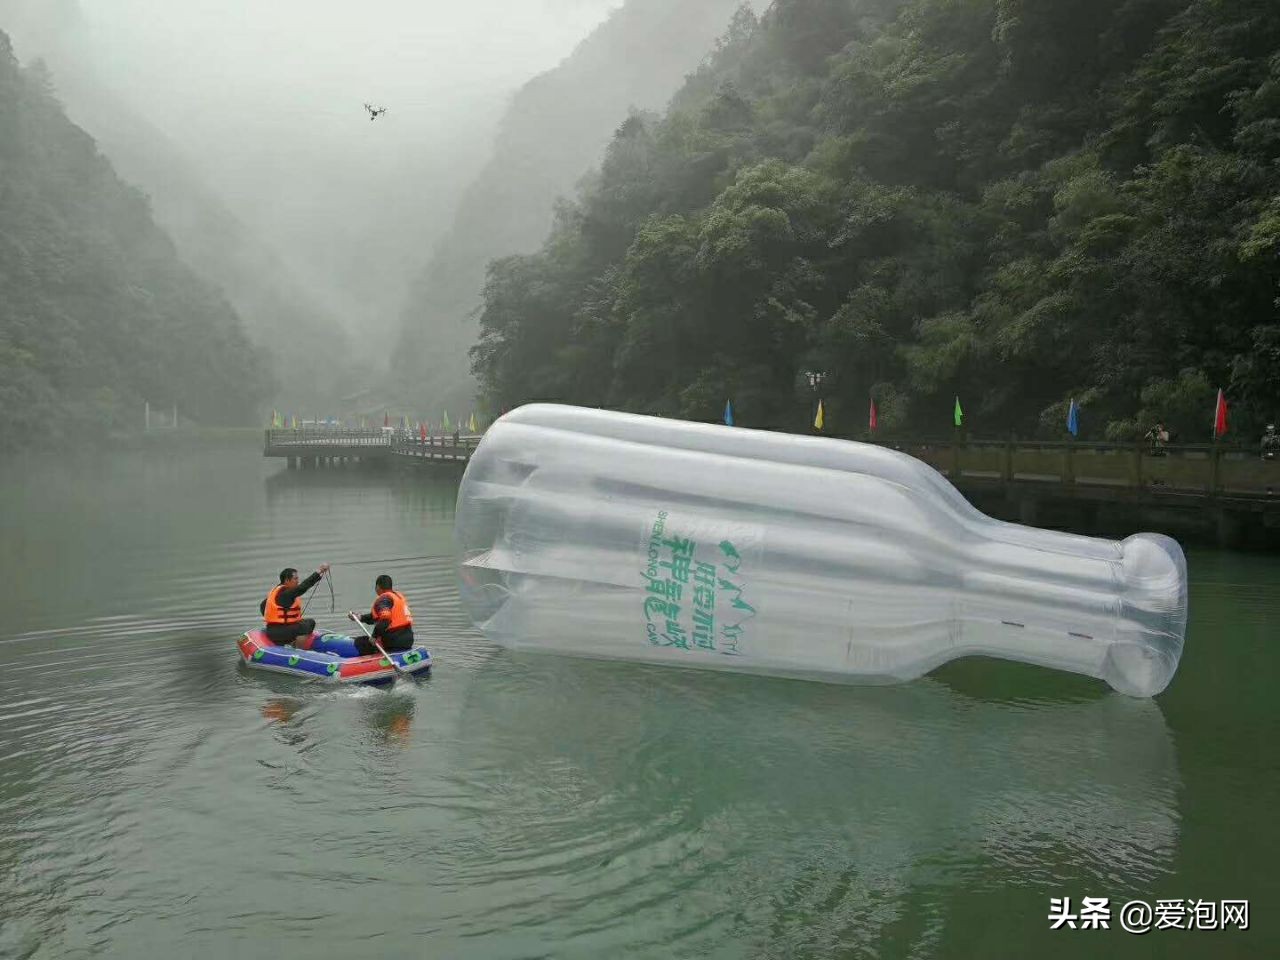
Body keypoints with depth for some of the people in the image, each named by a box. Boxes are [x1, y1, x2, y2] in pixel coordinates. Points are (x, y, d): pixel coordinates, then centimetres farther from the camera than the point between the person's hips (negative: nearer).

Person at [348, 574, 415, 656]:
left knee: (359, 642, -5)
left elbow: (384, 621, -23)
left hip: (394, 640, -9)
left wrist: (374, 636, -16)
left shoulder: (384, 599, -9)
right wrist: (360, 618, 22)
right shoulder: (400, 596, 19)